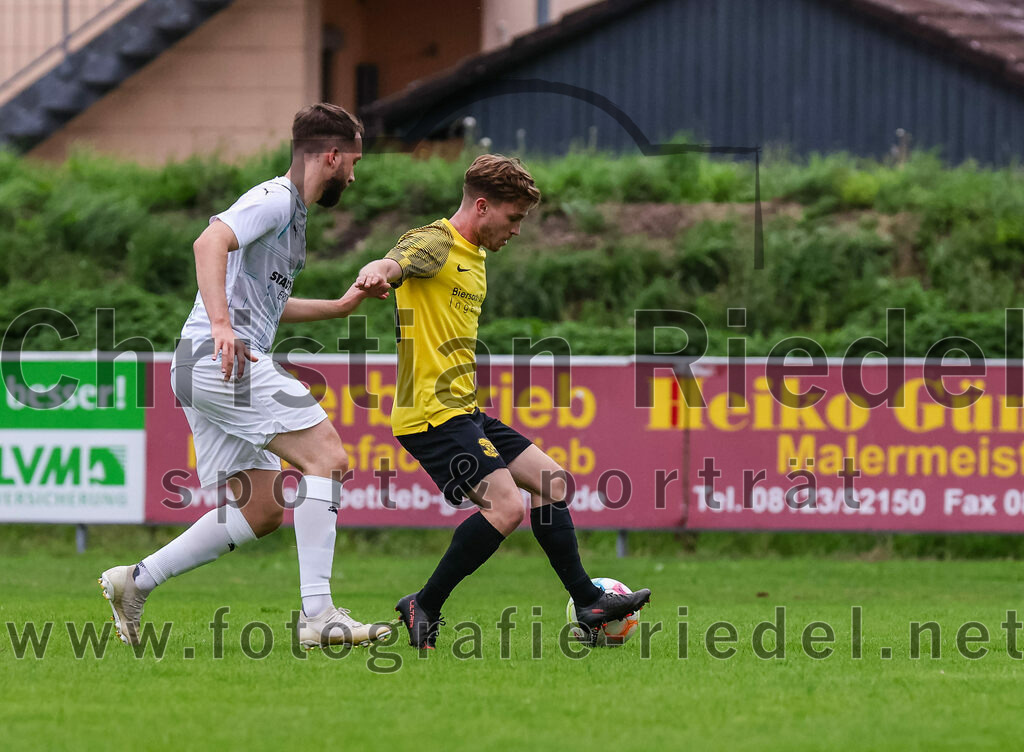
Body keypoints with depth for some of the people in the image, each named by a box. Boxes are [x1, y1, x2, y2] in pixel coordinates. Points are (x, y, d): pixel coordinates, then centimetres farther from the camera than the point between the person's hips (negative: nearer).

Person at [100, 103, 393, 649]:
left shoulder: (290, 212, 26)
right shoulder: (275, 199, -7)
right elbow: (210, 243, -25)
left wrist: (341, 306, 36)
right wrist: (221, 325, -36)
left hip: (201, 371, 11)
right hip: (220, 358, -11)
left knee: (262, 510, 9)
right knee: (327, 459, -15)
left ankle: (134, 582, 10)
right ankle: (318, 615, -22)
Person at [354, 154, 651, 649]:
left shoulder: (475, 257, 19)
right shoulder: (434, 244, -11)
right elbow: (391, 264, -34)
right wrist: (375, 274, -57)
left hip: (465, 412, 10)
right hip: (432, 416, -10)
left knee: (550, 480, 12)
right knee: (506, 504, -21)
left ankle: (588, 605, 19)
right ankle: (424, 608, -10)